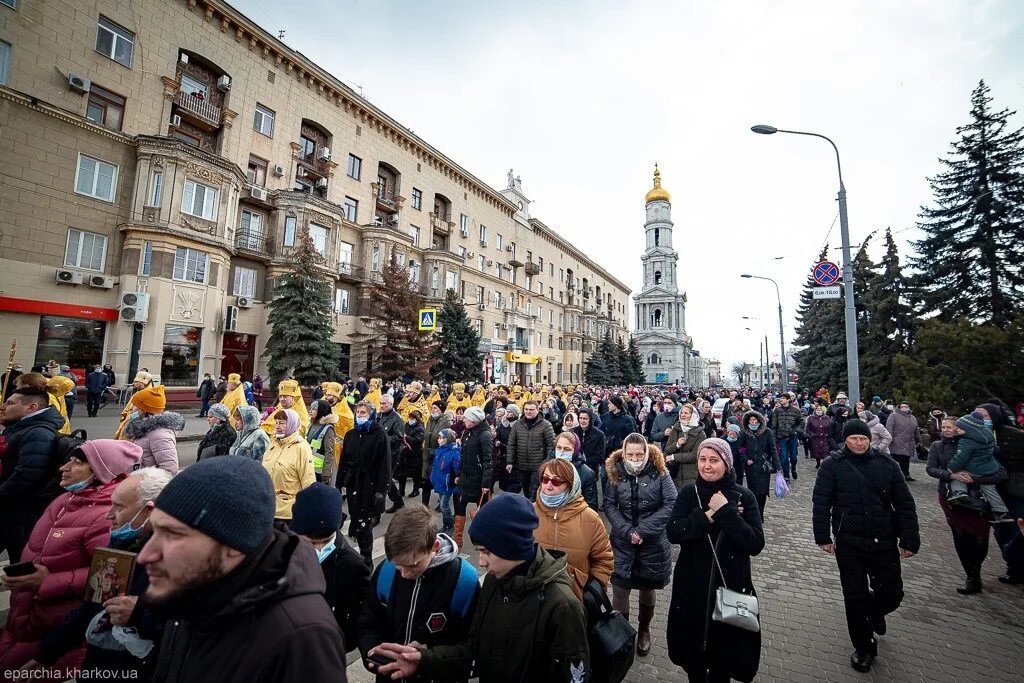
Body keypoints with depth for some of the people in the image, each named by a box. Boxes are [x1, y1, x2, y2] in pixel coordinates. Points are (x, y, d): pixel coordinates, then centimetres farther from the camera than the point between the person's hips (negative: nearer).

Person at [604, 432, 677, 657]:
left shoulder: (659, 472, -8)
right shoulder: (615, 473, -5)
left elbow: (671, 504, -12)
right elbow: (609, 506, -3)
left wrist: (644, 530, -17)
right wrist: (627, 531, -17)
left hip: (653, 543, 0)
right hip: (622, 542, 0)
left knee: (648, 588, 16)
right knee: (619, 590, 3)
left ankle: (644, 630, 41)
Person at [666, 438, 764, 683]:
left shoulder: (743, 496, -8)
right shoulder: (688, 493, -4)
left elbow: (756, 545, -16)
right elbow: (673, 532, -15)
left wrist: (726, 512, -23)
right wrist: (709, 515, -22)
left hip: (730, 586, -1)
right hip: (691, 586, 2)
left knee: (725, 650, 13)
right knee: (692, 645, 16)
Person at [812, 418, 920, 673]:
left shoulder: (887, 464, -2)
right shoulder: (832, 465, -7)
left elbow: (905, 504, 2)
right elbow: (821, 503, -6)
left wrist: (909, 540, -1)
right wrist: (823, 537, -8)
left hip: (884, 542, 2)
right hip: (848, 543, -2)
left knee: (892, 593, 8)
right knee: (855, 596, 7)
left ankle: (874, 610, 45)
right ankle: (863, 648, 28)